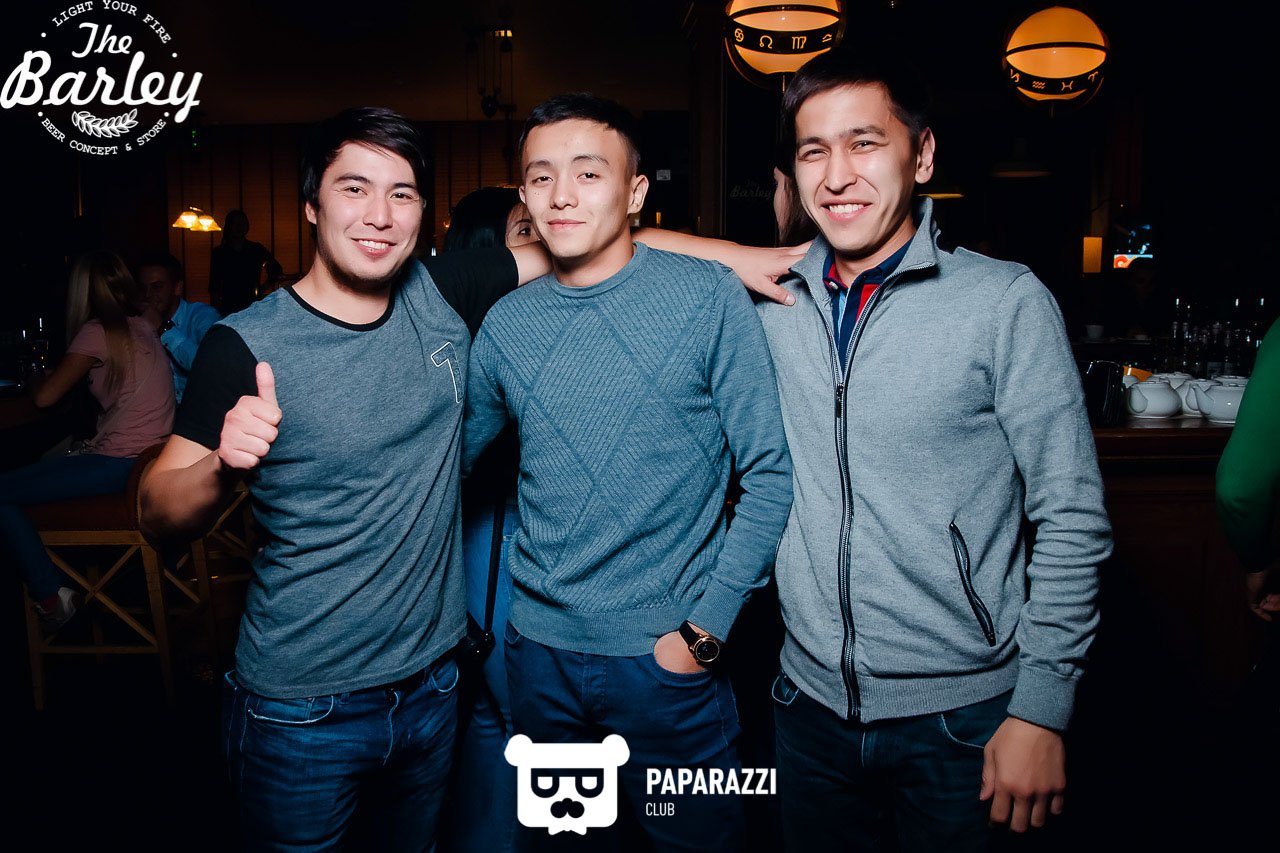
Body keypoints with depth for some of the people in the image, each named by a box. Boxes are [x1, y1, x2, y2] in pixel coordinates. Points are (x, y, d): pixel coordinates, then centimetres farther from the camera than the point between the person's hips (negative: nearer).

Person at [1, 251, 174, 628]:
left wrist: (41, 379, 12)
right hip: (151, 457, 9)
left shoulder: (96, 332, -12)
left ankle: (50, 595, 1)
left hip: (120, 464, -9)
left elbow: (45, 397, -8)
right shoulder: (143, 322, 9)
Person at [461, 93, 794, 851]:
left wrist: (706, 629, -12)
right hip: (540, 652, 3)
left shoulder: (710, 299, -9)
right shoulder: (505, 324, 0)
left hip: (668, 654, -3)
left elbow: (770, 474, -9)